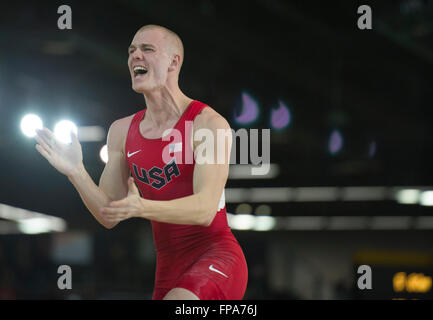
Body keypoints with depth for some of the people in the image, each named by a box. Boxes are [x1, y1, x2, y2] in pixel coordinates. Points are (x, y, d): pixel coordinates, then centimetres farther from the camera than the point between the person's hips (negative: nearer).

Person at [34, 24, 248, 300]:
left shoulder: (209, 123, -10)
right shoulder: (122, 131, 8)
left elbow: (205, 209, -20)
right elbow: (109, 216, 6)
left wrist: (143, 208, -36)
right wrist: (76, 173, -11)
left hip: (216, 256, -7)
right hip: (169, 267, 7)